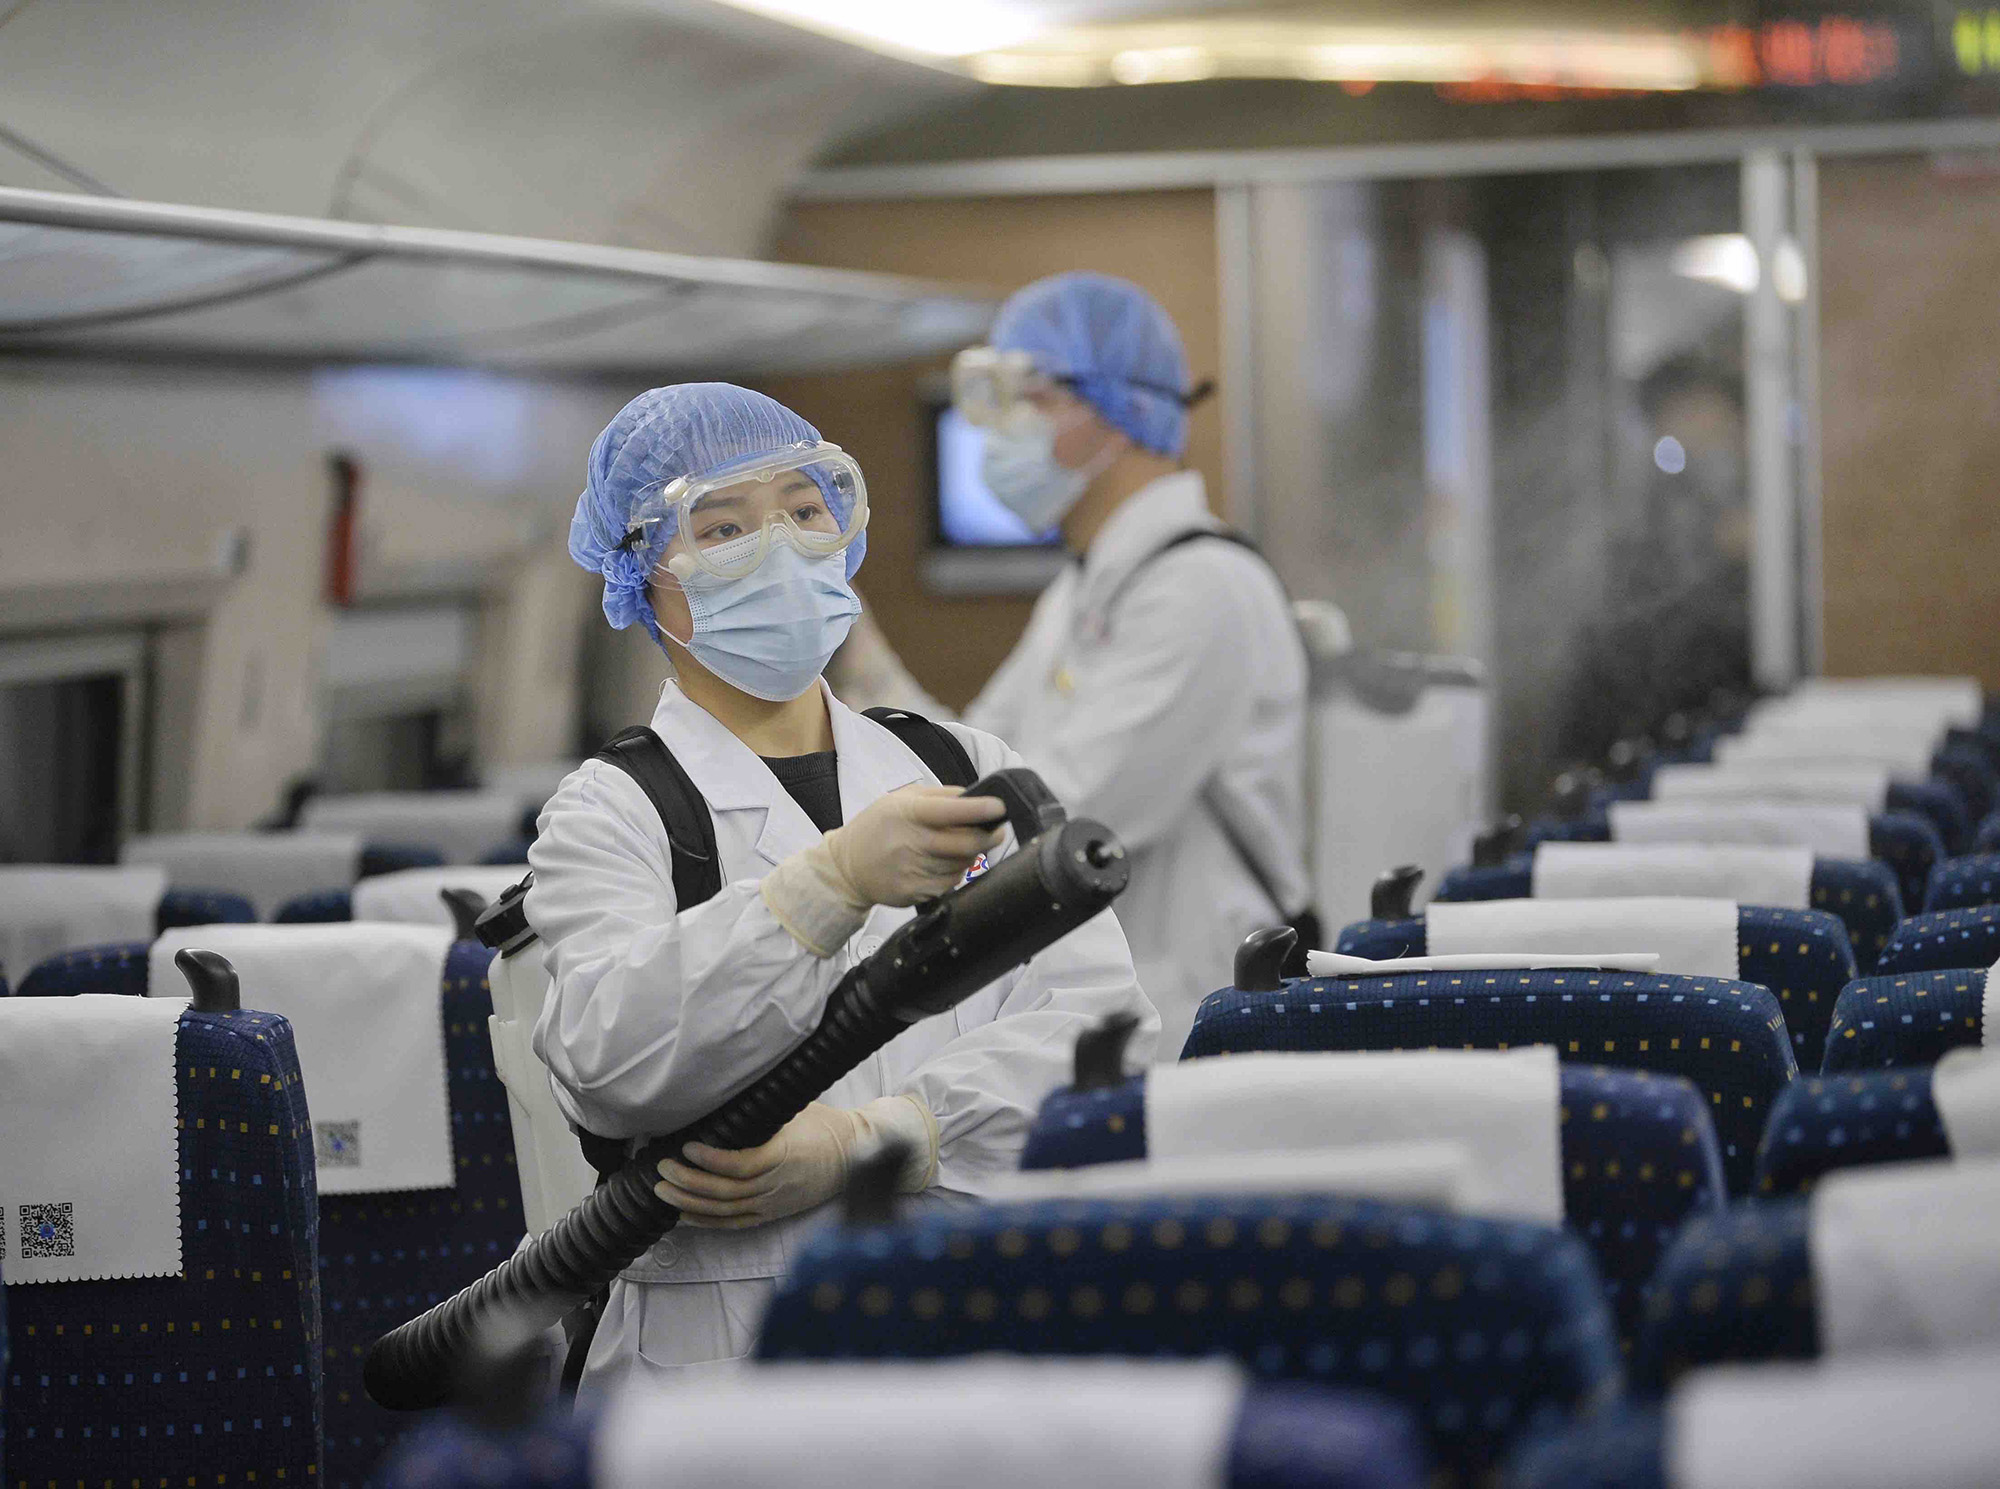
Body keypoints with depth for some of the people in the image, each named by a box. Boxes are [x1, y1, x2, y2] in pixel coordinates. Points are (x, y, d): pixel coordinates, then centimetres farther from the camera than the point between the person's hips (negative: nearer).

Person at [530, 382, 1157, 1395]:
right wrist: (835, 881, -25)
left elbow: (1102, 1008, 3)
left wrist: (867, 1141, -12)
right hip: (730, 1365, -3)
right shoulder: (608, 814, 7)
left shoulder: (966, 771, 18)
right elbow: (610, 1060, -12)